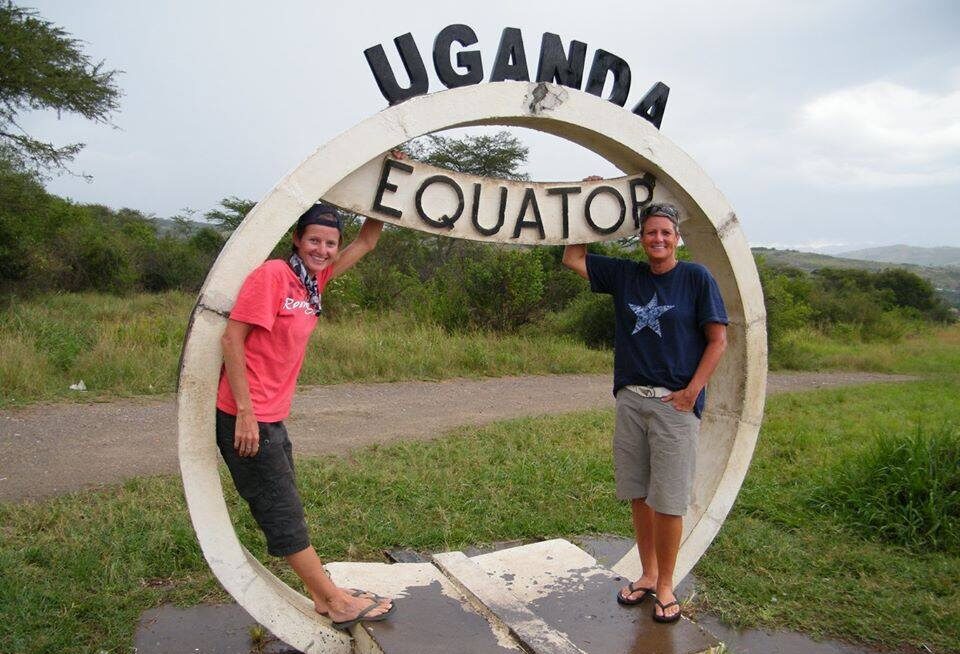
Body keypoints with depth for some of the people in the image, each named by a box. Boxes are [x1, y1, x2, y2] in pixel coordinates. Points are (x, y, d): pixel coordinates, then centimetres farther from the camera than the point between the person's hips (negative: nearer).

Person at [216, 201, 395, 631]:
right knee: (284, 518, 2)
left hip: (271, 419, 9)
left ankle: (321, 597, 27)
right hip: (246, 420, -9)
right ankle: (338, 603, 10)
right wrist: (245, 412, -21)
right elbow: (231, 339, -18)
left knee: (288, 512, 16)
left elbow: (366, 242, 16)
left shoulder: (313, 280, 8)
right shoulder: (272, 274, -15)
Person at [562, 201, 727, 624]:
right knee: (638, 495, 11)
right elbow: (573, 258, 15)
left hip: (675, 403, -4)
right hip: (630, 399, 4)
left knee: (668, 502, -1)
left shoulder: (696, 278, -1)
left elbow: (718, 340, -1)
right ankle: (647, 575, 27)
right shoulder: (624, 275, 10)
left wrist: (692, 391, -9)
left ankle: (665, 585, 17)